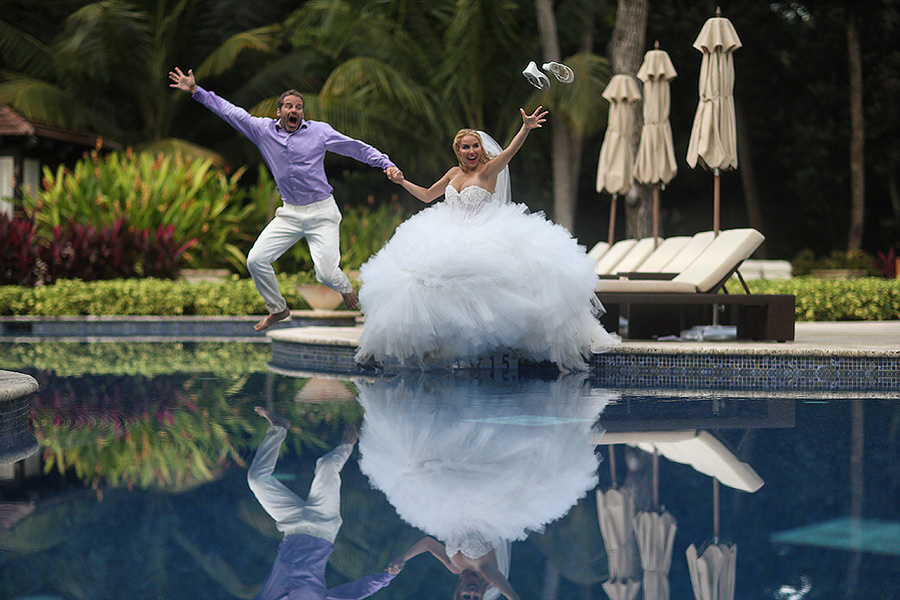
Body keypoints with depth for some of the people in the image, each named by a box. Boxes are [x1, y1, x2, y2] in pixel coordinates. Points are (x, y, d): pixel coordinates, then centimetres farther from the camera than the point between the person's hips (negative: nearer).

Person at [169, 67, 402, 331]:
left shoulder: (320, 131, -1)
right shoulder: (264, 130, 4)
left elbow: (358, 148, 3)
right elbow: (228, 111, 8)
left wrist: (386, 164, -6)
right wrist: (195, 91, 7)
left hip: (322, 213, -3)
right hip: (289, 214, 3)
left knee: (326, 274, -14)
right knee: (256, 260, -7)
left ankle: (346, 287, 25)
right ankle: (278, 309, 17)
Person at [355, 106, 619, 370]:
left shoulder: (488, 170, -3)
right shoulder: (454, 173, 14)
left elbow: (510, 150, -23)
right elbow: (427, 195, 30)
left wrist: (526, 128, -39)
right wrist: (402, 182, 27)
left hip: (483, 239, -6)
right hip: (449, 240, 6)